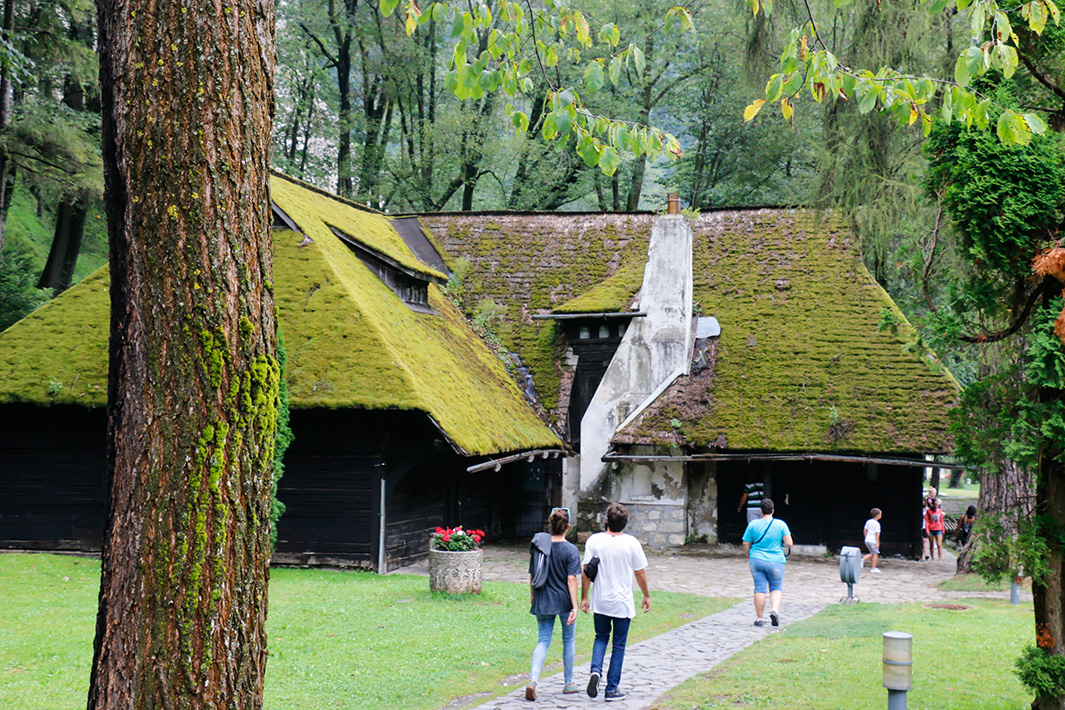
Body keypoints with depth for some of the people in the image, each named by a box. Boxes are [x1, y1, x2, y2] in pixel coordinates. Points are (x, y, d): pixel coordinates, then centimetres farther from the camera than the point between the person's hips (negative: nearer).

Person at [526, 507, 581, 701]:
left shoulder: (539, 545, 0)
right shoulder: (570, 550, -12)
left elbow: (532, 576, 5)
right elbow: (571, 579, -16)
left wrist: (533, 598, 18)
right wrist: (575, 606, -15)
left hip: (543, 602, 3)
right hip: (564, 601, -3)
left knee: (543, 640, 5)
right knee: (569, 640, 16)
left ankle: (533, 680, -16)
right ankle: (569, 683, 25)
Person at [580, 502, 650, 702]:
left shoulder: (594, 541, -7)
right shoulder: (631, 543, -9)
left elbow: (586, 573, -5)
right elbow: (640, 574, -2)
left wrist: (584, 597, 6)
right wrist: (647, 596, 12)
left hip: (600, 602, 2)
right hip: (622, 603, -2)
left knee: (601, 637, 21)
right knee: (618, 646, 9)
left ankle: (596, 670, -4)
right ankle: (612, 689, 11)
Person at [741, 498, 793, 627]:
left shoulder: (753, 524, -1)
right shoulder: (781, 524, -4)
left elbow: (746, 544, 3)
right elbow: (789, 543, -7)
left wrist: (750, 556, 20)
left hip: (756, 560, 1)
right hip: (775, 562, -1)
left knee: (760, 589, 4)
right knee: (776, 588, 12)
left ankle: (760, 618, 4)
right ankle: (774, 609, -12)